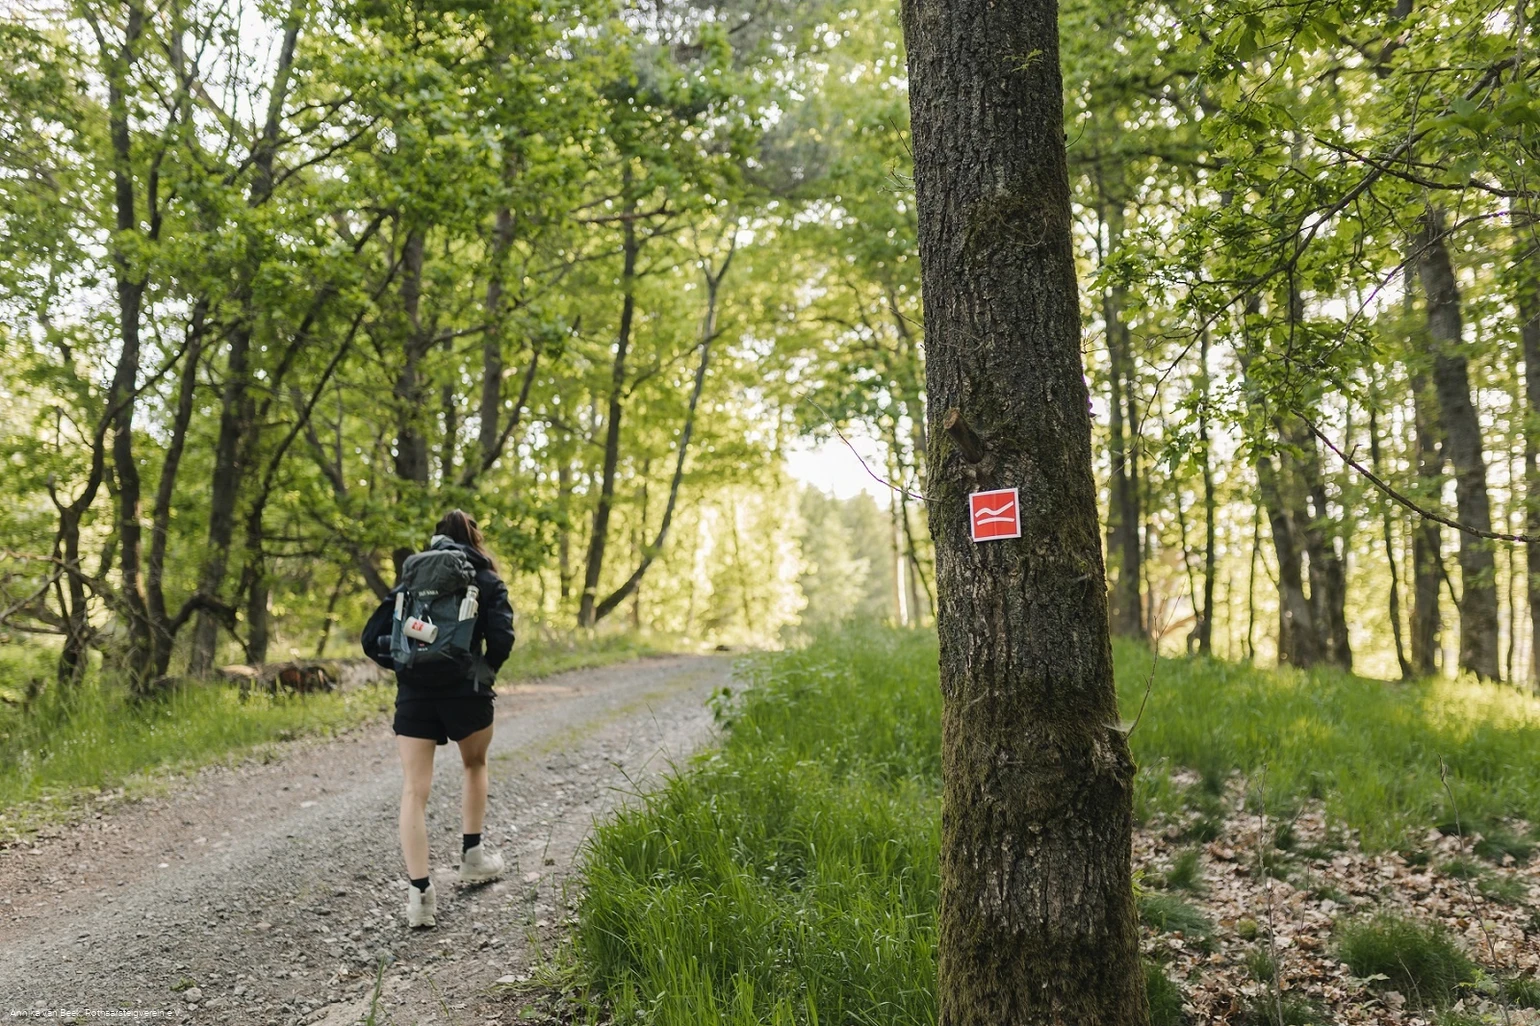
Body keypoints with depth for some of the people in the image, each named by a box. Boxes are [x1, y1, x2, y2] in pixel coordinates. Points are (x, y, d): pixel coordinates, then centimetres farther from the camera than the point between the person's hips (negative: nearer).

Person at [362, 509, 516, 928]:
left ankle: (420, 893, -5)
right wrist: (486, 670, 9)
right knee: (475, 765, 26)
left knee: (414, 791, 2)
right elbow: (502, 638, -9)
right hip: (465, 690, -1)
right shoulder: (486, 581, 6)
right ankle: (472, 855, 30)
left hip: (413, 693, 2)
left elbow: (373, 639, 8)